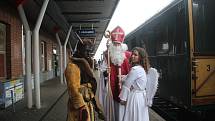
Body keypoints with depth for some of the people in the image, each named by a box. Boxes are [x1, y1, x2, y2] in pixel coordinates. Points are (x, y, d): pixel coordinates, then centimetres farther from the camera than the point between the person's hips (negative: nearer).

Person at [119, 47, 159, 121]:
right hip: (142, 97, 9)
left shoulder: (135, 69, -19)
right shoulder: (143, 69, 7)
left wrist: (122, 98, -9)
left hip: (135, 97, -9)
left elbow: (127, 85, -16)